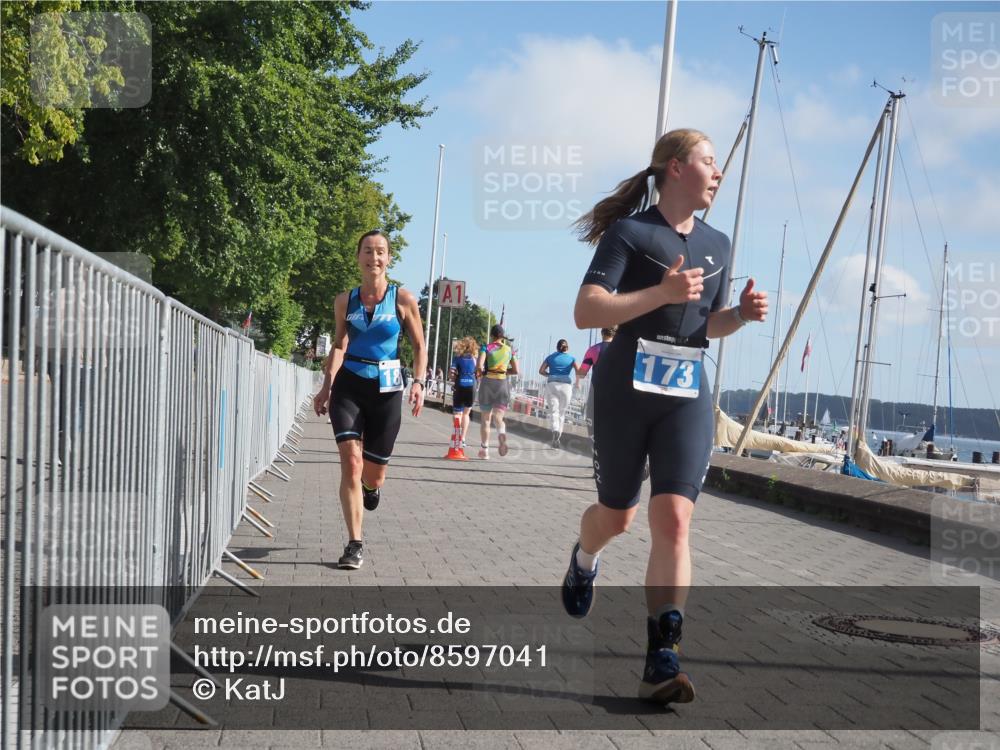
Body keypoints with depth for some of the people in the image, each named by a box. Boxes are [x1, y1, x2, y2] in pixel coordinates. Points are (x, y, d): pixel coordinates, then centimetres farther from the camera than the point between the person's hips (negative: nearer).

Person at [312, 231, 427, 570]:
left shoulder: (403, 300, -1)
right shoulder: (345, 300, 5)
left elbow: (419, 346, 5)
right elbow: (339, 346, 11)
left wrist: (418, 382, -9)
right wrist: (326, 386, 2)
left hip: (386, 388, -1)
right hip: (348, 385, 1)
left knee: (373, 476, 5)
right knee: (351, 461, -16)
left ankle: (371, 486, 46)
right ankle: (355, 544, -9)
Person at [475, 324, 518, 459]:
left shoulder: (486, 348, -2)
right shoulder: (509, 349, 8)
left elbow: (479, 366, -15)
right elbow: (515, 370, 8)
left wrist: (483, 371, 6)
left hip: (487, 382, -1)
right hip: (503, 383, 1)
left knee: (486, 418, 11)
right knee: (498, 417, 3)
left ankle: (484, 449, 14)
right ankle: (502, 434, -31)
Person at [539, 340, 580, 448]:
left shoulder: (550, 357, 13)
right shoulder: (571, 358, 10)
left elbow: (541, 371, 7)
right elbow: (579, 372, 0)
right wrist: (577, 381, 17)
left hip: (552, 385, 0)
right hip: (566, 385, 0)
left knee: (553, 411, -7)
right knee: (562, 411, 12)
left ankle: (555, 430, -31)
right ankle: (558, 434, 14)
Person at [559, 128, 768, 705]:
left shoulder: (717, 245, 13)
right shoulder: (629, 232, -6)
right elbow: (586, 312, -15)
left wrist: (742, 314, 1)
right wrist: (662, 292, -24)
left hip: (688, 394, 3)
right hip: (627, 389, -3)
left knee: (674, 519, -11)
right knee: (618, 515, 11)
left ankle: (662, 661, -11)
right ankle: (585, 559, 48)